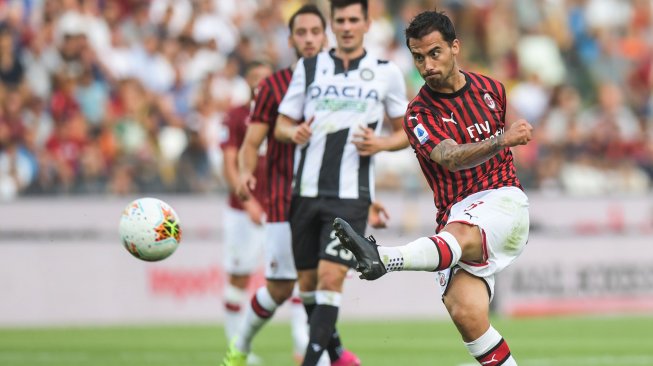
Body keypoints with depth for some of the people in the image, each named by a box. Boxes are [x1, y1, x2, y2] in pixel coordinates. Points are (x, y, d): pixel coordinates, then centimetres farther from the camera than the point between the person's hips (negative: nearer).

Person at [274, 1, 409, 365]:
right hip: (306, 191, 3)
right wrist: (294, 132, -13)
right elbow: (281, 124, 11)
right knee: (308, 281, 8)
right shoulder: (309, 67, 8)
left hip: (351, 195, -3)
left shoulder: (387, 73, 4)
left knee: (331, 278, -16)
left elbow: (406, 130, 13)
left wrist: (381, 143, -8)